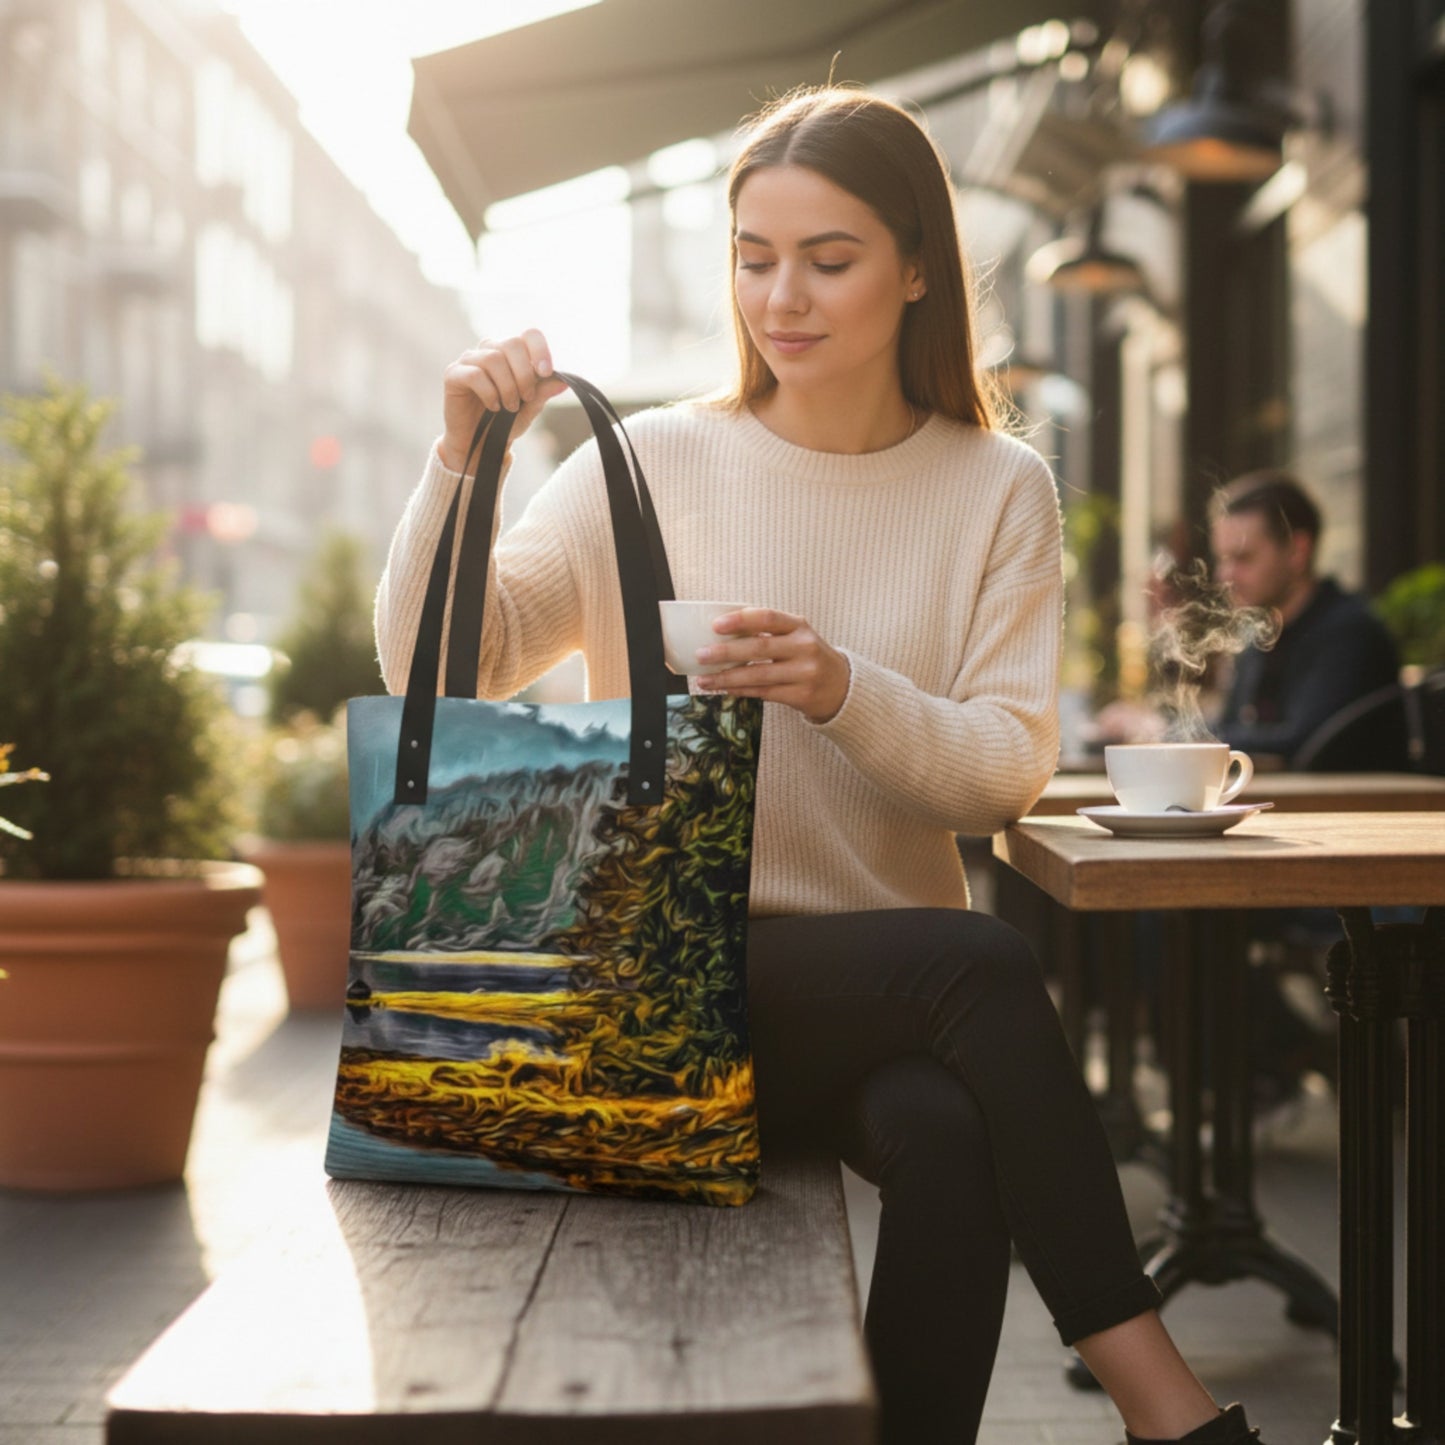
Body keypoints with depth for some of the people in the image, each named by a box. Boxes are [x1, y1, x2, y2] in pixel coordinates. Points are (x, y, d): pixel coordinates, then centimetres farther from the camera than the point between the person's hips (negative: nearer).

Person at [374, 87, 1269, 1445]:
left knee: (948, 1136, -33)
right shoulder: (651, 463, 3)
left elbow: (1007, 774, -2)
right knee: (980, 963, -28)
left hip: (890, 980, 1)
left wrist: (845, 692, -21)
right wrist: (462, 456, -17)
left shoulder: (997, 489, 7)